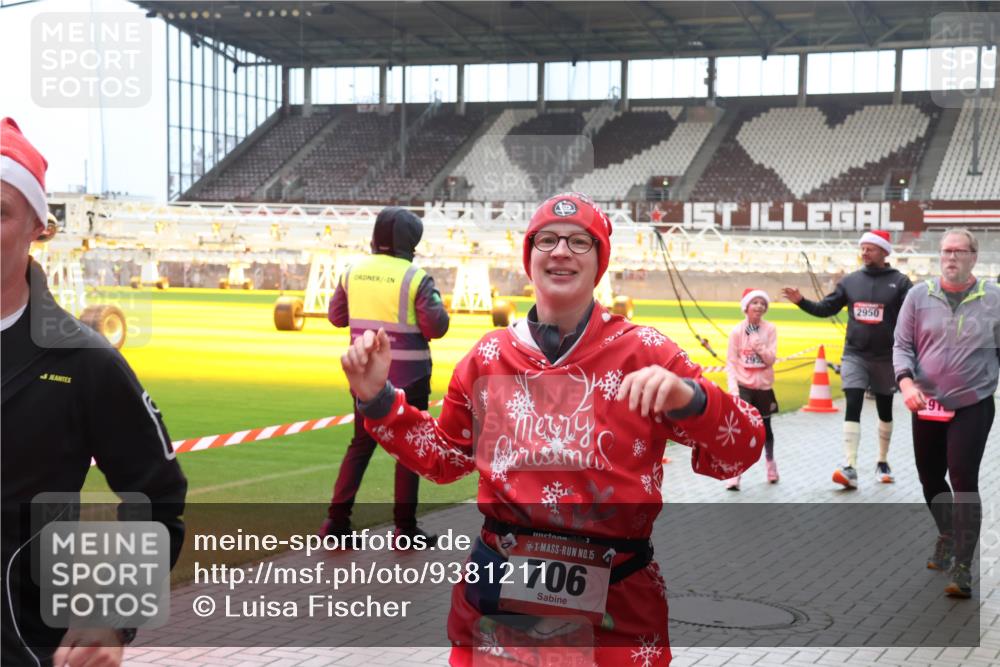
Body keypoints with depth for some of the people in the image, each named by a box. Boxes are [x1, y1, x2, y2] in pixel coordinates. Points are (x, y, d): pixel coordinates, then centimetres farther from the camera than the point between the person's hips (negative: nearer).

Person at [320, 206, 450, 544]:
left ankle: (337, 519, 11)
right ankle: (405, 527, 11)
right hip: (408, 377, -4)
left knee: (360, 444, 16)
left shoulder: (354, 271, 1)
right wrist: (437, 301, 3)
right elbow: (435, 327, -15)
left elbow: (337, 316, 9)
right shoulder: (415, 277, -14)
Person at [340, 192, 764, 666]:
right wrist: (378, 399, 7)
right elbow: (446, 457, 18)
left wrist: (688, 399, -27)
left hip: (617, 601, -2)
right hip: (500, 590, 2)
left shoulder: (642, 351, -5)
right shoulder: (490, 355, 5)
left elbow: (737, 454, -8)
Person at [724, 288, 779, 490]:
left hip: (764, 387, 2)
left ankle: (771, 463, 39)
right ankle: (735, 474, -11)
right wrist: (733, 388, -15)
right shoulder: (737, 331, -5)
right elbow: (731, 362, -6)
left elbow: (771, 359, -5)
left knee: (765, 428, 15)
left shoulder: (770, 329, -1)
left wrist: (760, 346, -23)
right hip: (743, 387, -2)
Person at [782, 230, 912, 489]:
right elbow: (826, 308, 8)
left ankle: (882, 462, 32)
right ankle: (850, 468, -15)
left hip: (886, 358, -1)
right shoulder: (851, 281, 5)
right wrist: (801, 301, -6)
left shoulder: (899, 282, -5)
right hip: (854, 354, 1)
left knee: (885, 410, 14)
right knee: (852, 407, -11)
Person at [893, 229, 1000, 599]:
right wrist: (906, 382, -16)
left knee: (963, 480, -12)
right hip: (927, 405, 3)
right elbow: (902, 345, 0)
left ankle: (963, 568, -7)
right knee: (930, 478, 15)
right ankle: (947, 535, 43)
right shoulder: (919, 295, -1)